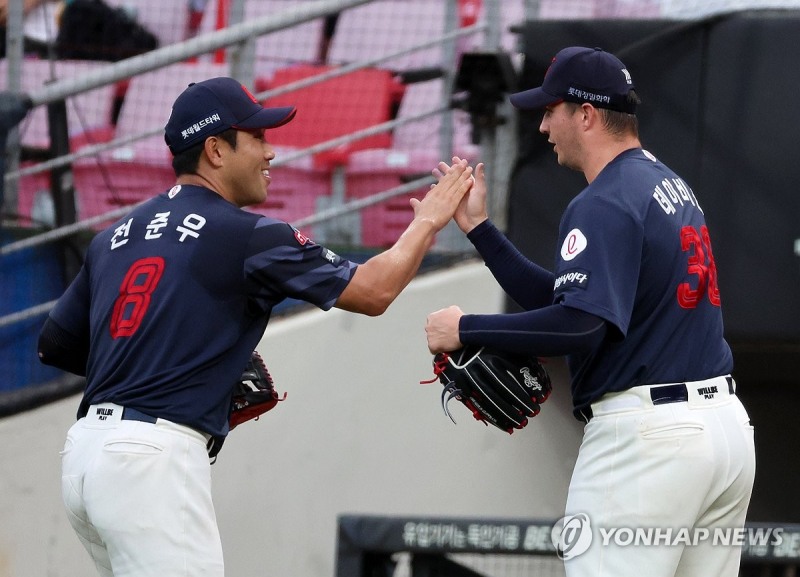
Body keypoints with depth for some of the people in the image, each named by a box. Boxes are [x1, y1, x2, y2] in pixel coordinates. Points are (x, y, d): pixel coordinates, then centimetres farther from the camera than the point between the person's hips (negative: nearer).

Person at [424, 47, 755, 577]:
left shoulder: (604, 204, -12)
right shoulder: (671, 185, 18)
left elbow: (578, 324, -25)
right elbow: (564, 299, 19)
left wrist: (466, 329, -16)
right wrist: (478, 228, 18)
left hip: (646, 432, -10)